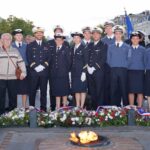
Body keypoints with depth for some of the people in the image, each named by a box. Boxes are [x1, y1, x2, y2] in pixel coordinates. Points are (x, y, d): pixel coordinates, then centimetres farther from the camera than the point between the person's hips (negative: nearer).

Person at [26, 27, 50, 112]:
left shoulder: (47, 46, 14)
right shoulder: (30, 46, 9)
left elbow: (49, 58, 6)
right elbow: (29, 58, 1)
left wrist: (43, 66, -9)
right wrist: (35, 66, -13)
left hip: (44, 71, 1)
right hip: (33, 71, -1)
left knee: (43, 90, 3)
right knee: (32, 91, 0)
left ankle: (43, 108, 8)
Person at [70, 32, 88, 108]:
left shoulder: (83, 48, -3)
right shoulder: (72, 49, 15)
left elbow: (86, 62, -7)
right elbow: (71, 61, 15)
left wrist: (84, 72, -13)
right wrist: (71, 72, 9)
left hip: (81, 72, -6)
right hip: (74, 73, 6)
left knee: (82, 90, -2)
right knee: (76, 90, 6)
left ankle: (82, 107, 2)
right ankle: (77, 107, 12)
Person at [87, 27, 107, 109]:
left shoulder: (103, 45, 1)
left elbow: (103, 59, -7)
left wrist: (94, 68, -11)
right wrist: (88, 67, 2)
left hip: (99, 71, -5)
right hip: (90, 72, 5)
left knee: (99, 91, -4)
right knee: (92, 91, 5)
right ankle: (93, 108, 13)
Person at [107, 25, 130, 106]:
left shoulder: (127, 47, 7)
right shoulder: (110, 47, 12)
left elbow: (129, 59, 5)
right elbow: (108, 59, 11)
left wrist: (124, 66, -4)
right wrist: (112, 66, 1)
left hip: (123, 70, -1)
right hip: (113, 70, 2)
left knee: (124, 89, -1)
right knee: (113, 90, 1)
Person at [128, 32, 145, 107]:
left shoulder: (143, 49, 7)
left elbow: (145, 61, 8)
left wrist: (144, 70, -1)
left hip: (140, 72, 0)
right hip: (130, 72, 0)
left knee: (140, 91, 1)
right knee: (131, 90, 3)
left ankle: (139, 107, 9)